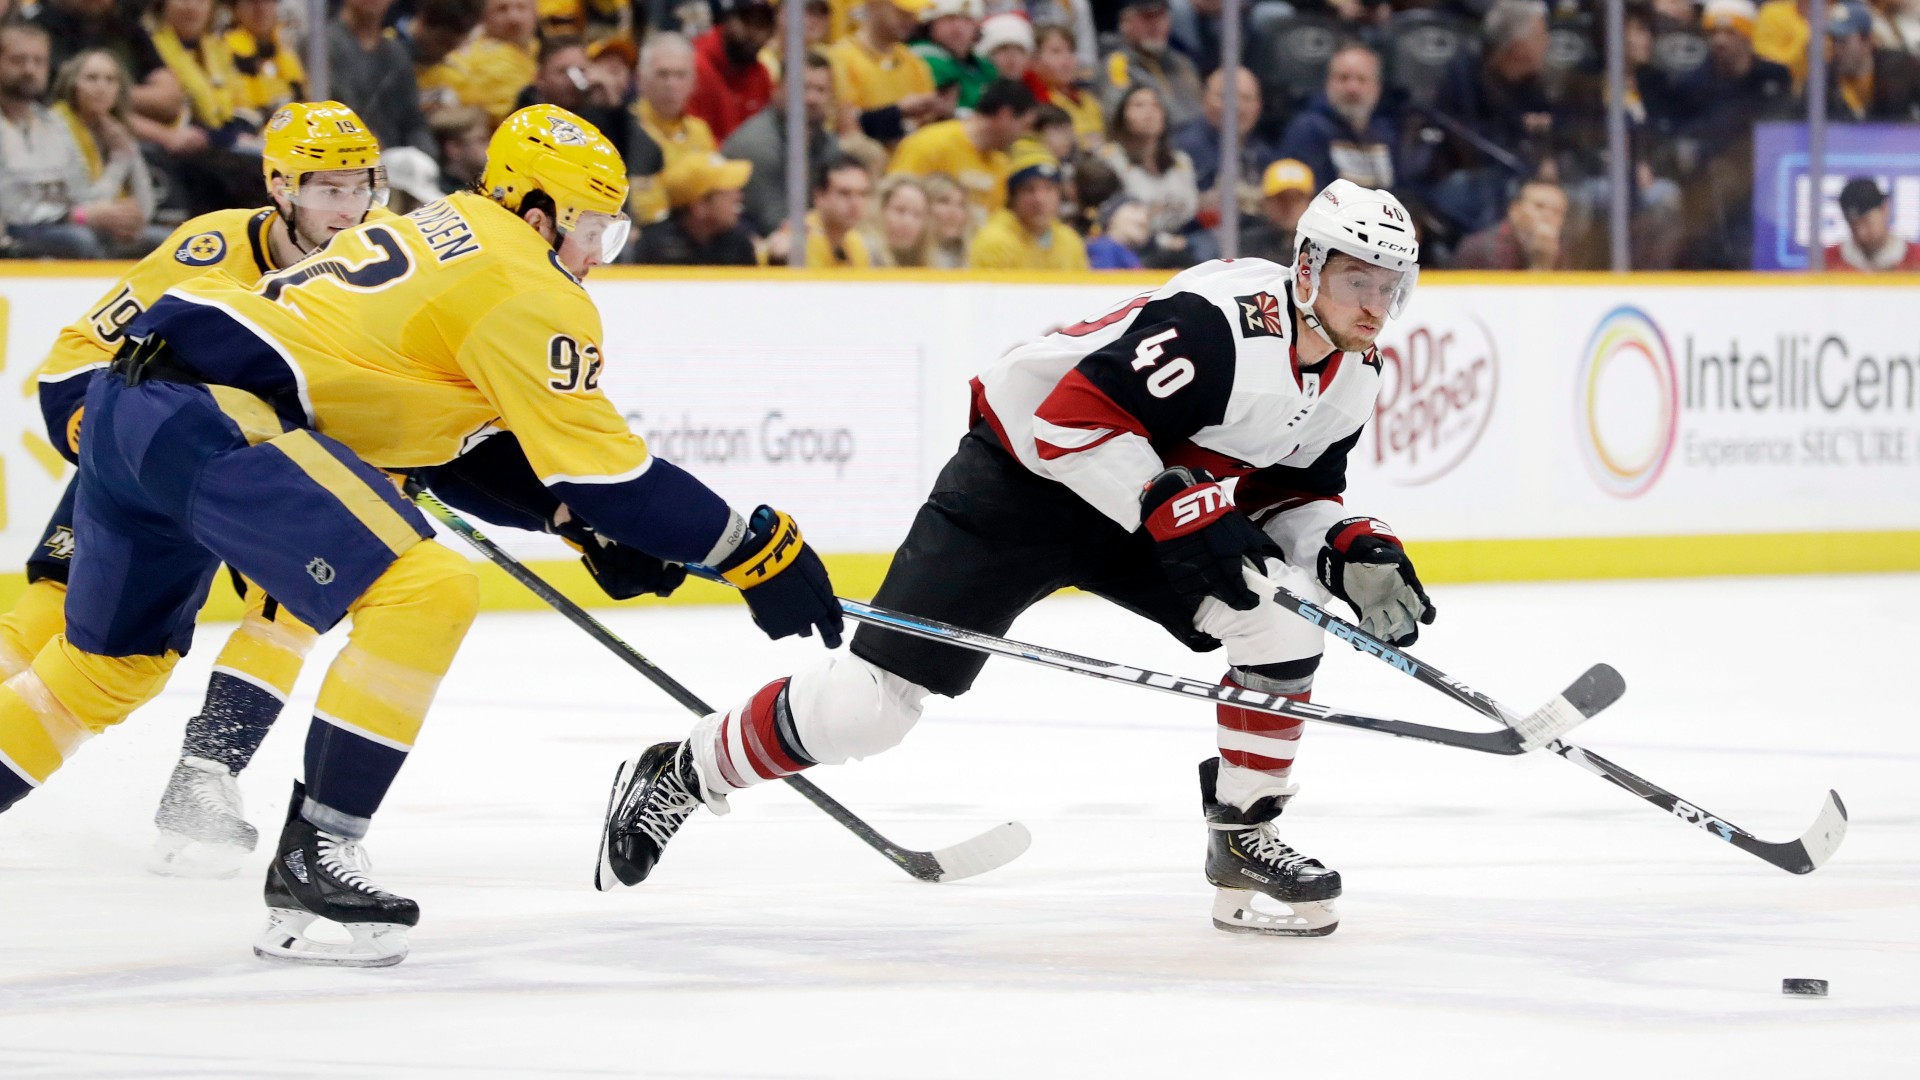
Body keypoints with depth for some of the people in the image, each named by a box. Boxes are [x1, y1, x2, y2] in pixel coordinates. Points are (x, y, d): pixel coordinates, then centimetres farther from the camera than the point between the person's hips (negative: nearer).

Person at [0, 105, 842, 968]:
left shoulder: (438, 233, 24)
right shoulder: (527, 288, -4)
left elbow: (451, 445, 27)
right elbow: (601, 469, -6)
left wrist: (580, 518, 20)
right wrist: (755, 549, 0)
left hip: (129, 400, 10)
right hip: (216, 414, -10)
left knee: (113, 662, 24)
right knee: (426, 595, -13)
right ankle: (311, 861, -13)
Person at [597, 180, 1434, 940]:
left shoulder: (1351, 384, 0)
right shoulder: (1225, 318, -29)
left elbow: (1289, 497, 11)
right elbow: (1077, 414, -32)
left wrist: (1352, 552, -9)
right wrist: (1183, 513, -34)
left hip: (1150, 509, 8)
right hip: (1023, 478, -7)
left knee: (1286, 619, -14)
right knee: (871, 701, -11)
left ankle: (1243, 838, 0)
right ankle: (681, 774, 10)